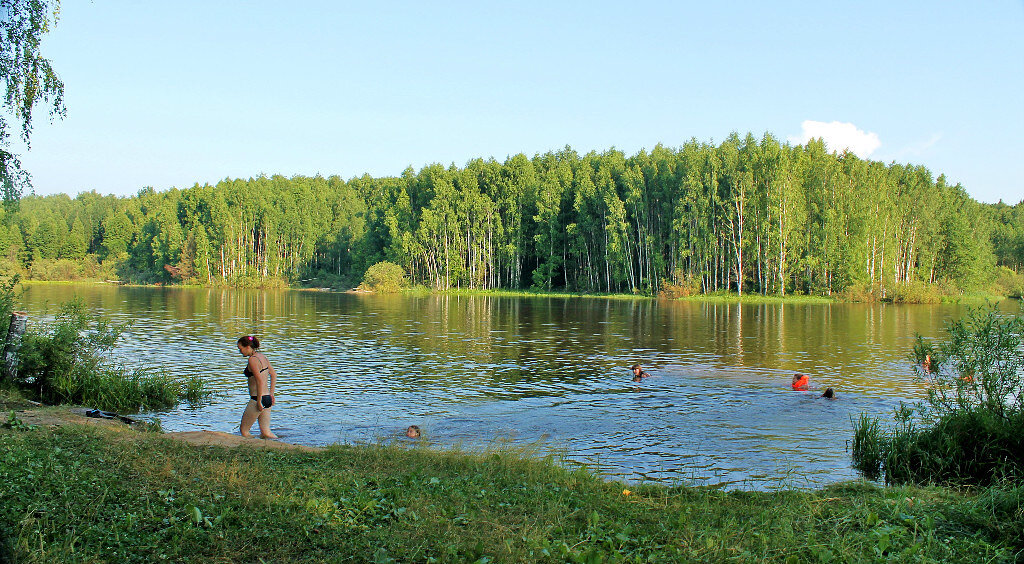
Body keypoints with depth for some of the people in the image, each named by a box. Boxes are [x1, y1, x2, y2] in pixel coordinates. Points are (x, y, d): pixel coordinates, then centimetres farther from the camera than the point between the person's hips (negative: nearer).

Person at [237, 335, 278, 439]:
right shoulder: (262, 356, 12)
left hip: (258, 399, -9)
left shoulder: (252, 359, -15)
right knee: (266, 433, 11)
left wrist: (259, 401, -19)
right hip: (267, 398, 9)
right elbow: (274, 374, 19)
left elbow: (260, 381, -22)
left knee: (244, 430, 4)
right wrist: (271, 394, 21)